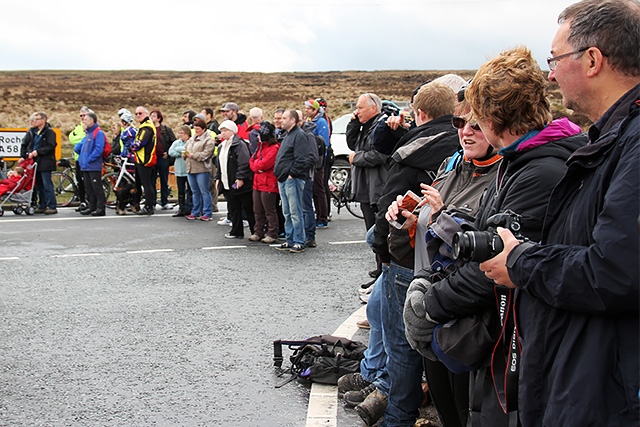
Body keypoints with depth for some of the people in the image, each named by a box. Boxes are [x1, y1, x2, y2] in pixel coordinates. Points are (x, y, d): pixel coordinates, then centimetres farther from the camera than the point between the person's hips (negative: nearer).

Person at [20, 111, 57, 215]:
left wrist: (38, 152, -19)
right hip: (34, 162, 7)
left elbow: (50, 146, -16)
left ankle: (52, 207, -5)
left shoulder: (49, 132, -6)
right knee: (38, 186, 11)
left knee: (47, 185, -8)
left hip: (45, 163, -7)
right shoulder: (32, 131, 13)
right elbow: (24, 144, 18)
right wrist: (23, 156, 5)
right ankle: (42, 206, 18)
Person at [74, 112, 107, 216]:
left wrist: (89, 159, -17)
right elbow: (78, 147, 26)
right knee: (89, 188, 12)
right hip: (85, 167, 9)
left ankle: (100, 208, -5)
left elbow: (99, 149, -20)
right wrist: (81, 154, 6)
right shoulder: (87, 133, 19)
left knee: (97, 188, -7)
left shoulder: (98, 133, -11)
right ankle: (92, 207, 19)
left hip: (94, 166, -9)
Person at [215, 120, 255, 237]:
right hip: (227, 183, 9)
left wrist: (240, 178, -23)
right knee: (233, 209, 11)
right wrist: (218, 178, 16)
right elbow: (220, 164, 24)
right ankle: (236, 231, 18)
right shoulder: (222, 146, 18)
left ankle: (255, 231, 6)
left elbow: (244, 163, -20)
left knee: (248, 208, -1)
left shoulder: (239, 144, -12)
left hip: (240, 183, -9)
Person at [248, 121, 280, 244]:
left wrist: (255, 164, -1)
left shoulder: (274, 148, -12)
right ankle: (258, 232, 21)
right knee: (258, 210, 13)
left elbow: (264, 164, -20)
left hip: (268, 184, -9)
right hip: (257, 182, 9)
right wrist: (257, 166, -5)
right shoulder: (260, 146, 18)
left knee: (270, 211, -3)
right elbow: (252, 161, 15)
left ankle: (272, 234, 2)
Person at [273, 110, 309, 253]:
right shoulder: (288, 135, 22)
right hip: (283, 180, 10)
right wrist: (279, 172, 18)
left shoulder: (299, 135, -10)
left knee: (295, 213, -8)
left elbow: (301, 159, -19)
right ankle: (289, 241, 18)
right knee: (287, 213, 13)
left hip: (293, 180, -10)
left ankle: (299, 243, -4)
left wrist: (292, 173, -18)